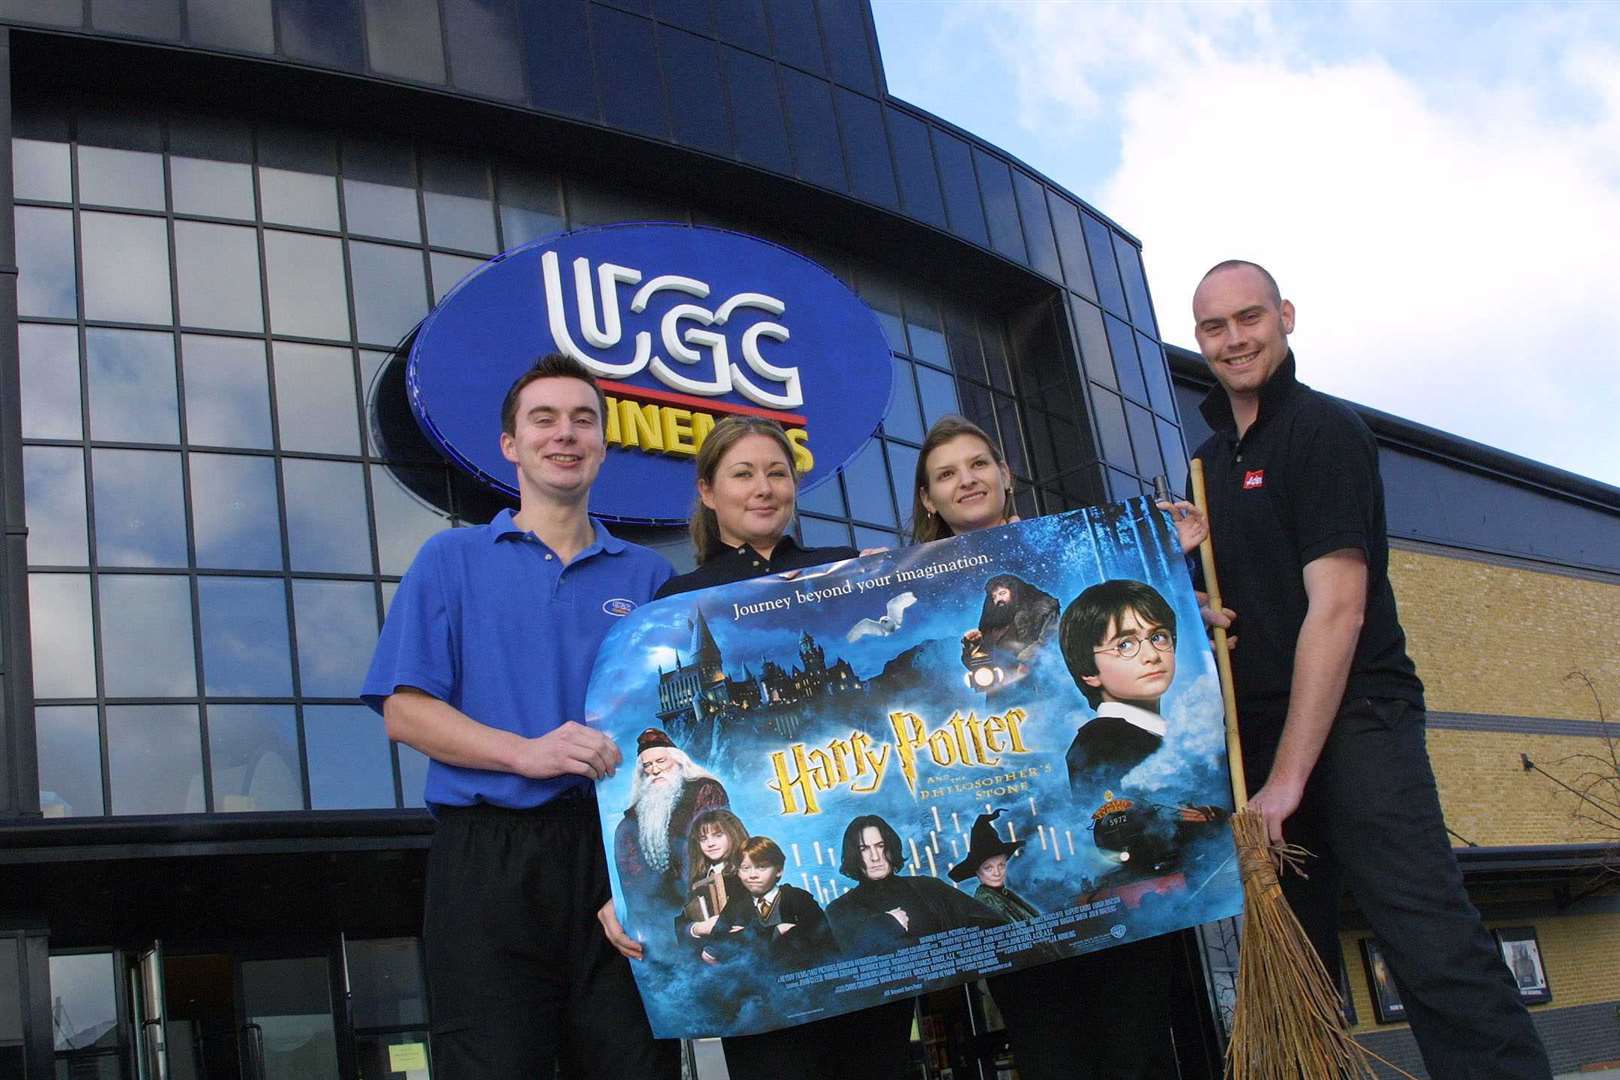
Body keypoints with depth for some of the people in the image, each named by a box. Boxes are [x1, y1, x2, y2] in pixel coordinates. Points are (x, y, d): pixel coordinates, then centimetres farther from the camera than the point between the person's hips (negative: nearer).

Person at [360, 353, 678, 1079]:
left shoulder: (649, 577, 15)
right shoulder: (452, 560, 11)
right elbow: (405, 712, 1)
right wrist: (524, 752, -15)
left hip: (619, 856, 2)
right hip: (490, 860, -1)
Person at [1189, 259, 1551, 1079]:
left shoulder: (1323, 429, -5)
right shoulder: (1208, 460, 19)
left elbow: (1337, 608, -14)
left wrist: (1287, 777, -18)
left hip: (1353, 722, -7)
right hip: (1263, 737, 7)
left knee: (1435, 950, -17)